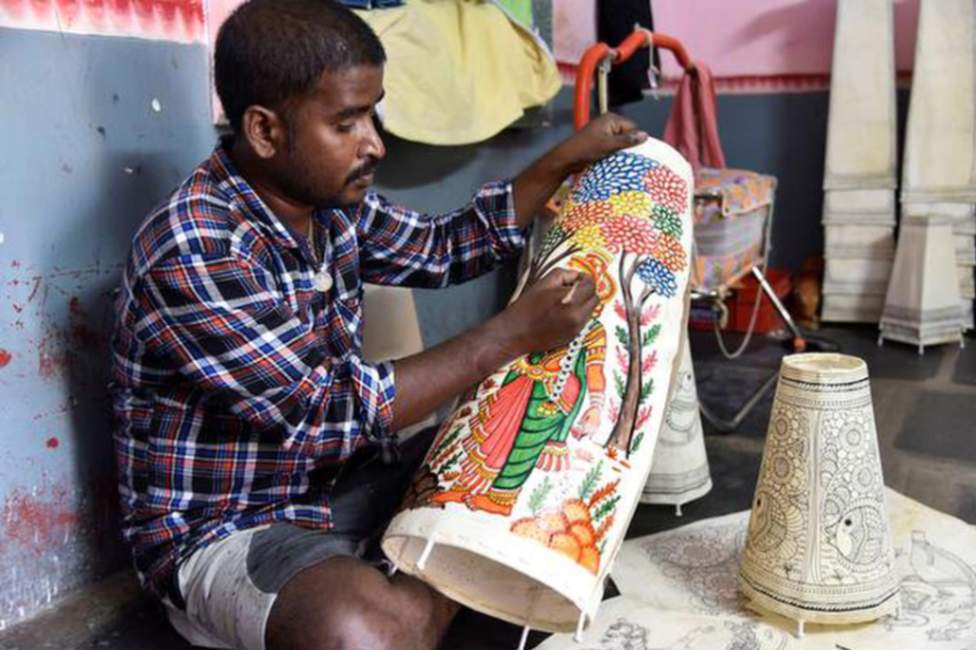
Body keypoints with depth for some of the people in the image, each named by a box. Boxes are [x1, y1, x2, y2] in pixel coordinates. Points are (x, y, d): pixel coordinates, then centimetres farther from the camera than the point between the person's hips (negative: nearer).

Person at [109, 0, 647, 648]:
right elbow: (335, 409, -27)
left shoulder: (330, 202, -2)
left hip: (340, 481, 8)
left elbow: (444, 248, 13)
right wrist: (511, 335, -23)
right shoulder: (193, 250, -26)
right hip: (223, 528, -8)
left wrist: (566, 158, 7)